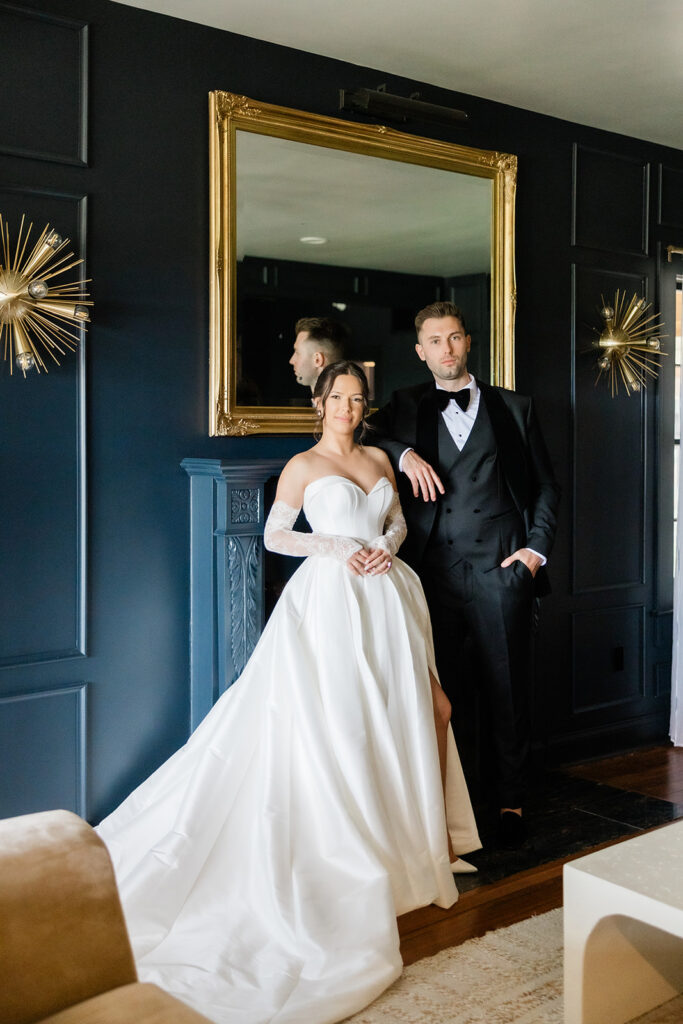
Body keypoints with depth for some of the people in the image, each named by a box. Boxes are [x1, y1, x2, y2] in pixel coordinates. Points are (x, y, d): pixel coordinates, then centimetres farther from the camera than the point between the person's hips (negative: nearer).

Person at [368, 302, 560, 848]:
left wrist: (537, 548, 2)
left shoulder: (514, 407, 11)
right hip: (434, 571, 1)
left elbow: (547, 486, 14)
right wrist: (403, 452, -6)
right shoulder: (406, 407, 13)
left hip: (502, 568, 0)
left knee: (509, 691, 5)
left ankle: (511, 800, 19)